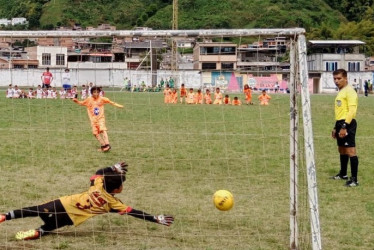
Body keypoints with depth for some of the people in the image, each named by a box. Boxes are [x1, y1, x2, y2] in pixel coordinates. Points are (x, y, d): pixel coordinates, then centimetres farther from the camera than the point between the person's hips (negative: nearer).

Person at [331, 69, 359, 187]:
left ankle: (354, 179, -11)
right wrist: (336, 127, 26)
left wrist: (344, 126, -23)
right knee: (342, 150, 18)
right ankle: (343, 174, 32)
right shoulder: (340, 92, 19)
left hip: (347, 124, -10)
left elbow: (352, 110, -19)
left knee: (350, 151, -11)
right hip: (340, 124, 10)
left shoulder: (349, 91, -11)